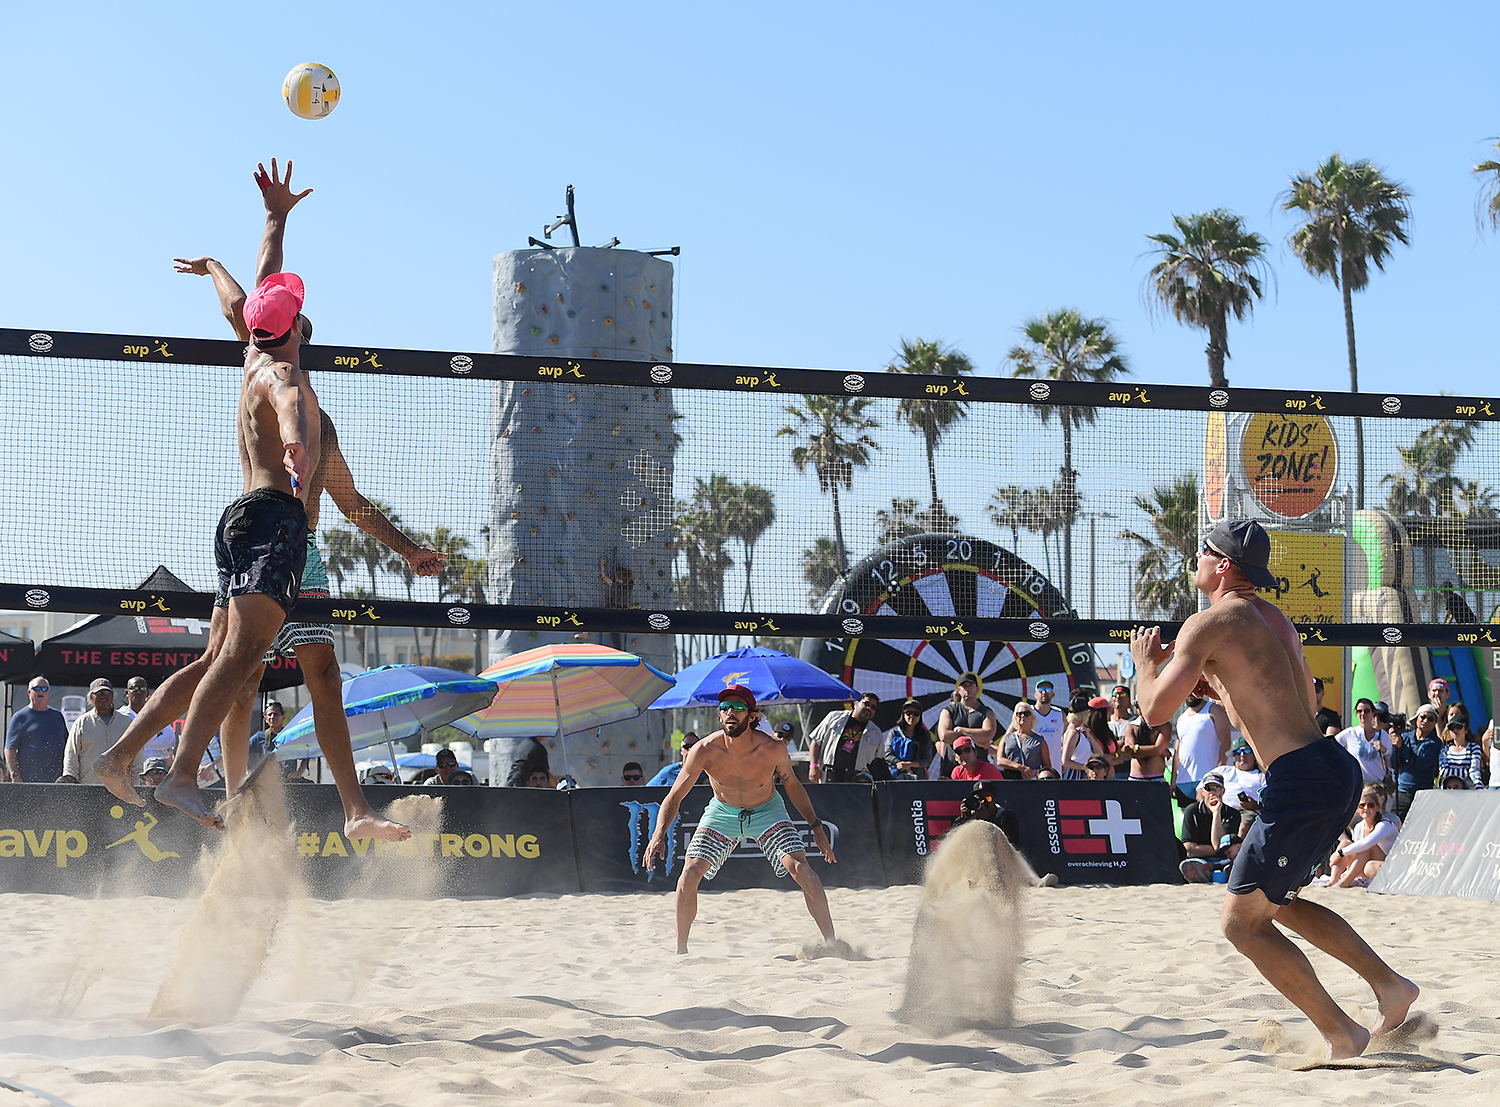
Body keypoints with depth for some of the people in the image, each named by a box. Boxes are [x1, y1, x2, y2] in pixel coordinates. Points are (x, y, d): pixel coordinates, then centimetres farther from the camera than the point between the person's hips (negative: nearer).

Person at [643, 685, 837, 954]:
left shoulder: (773, 749, -25)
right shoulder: (705, 751, -26)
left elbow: (792, 785, -4)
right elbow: (674, 797, -20)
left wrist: (816, 827, -3)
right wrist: (659, 835, -35)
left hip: (767, 811, -1)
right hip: (722, 812, 1)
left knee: (801, 869, -20)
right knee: (689, 874, -14)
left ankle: (831, 943, -10)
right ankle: (681, 951, 4)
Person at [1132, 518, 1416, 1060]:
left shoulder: (1208, 624, -8)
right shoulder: (1274, 618, 20)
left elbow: (1155, 709, -11)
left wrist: (1145, 661, 9)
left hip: (1302, 781, -9)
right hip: (1338, 769, 9)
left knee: (1243, 923, 1)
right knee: (1278, 902, 25)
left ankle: (1341, 1035, 2)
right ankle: (1389, 985, 20)